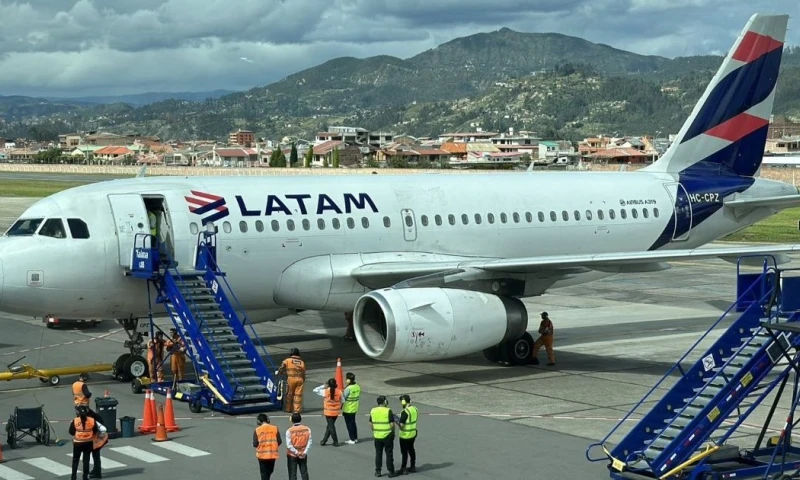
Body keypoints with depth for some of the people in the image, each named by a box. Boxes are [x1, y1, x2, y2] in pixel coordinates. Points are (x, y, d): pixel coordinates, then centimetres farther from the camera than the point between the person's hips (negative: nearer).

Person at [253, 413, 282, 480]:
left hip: (262, 455, -1)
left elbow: (255, 444, -8)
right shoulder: (275, 428, -3)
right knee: (270, 471, 22)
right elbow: (279, 442, -2)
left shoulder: (257, 430, -8)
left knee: (264, 473, 10)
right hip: (273, 454, 1)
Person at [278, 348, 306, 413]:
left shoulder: (287, 360, 2)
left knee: (289, 394, 10)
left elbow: (282, 367, -1)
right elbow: (303, 373, 9)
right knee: (298, 394, 3)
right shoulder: (302, 362, 10)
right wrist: (303, 380, 17)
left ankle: (288, 409, 17)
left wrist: (279, 373, 17)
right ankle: (297, 409, 2)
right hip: (300, 379, 2)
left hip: (291, 379, -2)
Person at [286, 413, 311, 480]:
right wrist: (305, 452, -7)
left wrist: (296, 452, -12)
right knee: (304, 473, 13)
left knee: (292, 474, 5)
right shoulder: (307, 429, -5)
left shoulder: (289, 431, -14)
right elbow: (309, 442, -7)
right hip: (303, 455, 3)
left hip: (292, 455, -3)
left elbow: (289, 445, -17)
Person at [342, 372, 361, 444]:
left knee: (349, 424, 3)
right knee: (353, 423, 20)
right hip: (354, 408, 7)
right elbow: (358, 398, 6)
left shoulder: (348, 388, -23)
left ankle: (352, 439, 5)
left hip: (347, 409, -7)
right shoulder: (357, 387, 0)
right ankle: (355, 438, 26)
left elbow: (343, 398, -17)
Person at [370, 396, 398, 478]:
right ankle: (391, 472, 9)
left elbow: (371, 423, 6)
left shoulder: (373, 411, 1)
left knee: (378, 454, 13)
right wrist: (393, 432, 1)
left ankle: (378, 471, 15)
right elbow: (392, 424, -14)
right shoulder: (388, 411, -13)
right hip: (387, 435, -4)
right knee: (389, 454, 5)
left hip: (377, 436, 4)